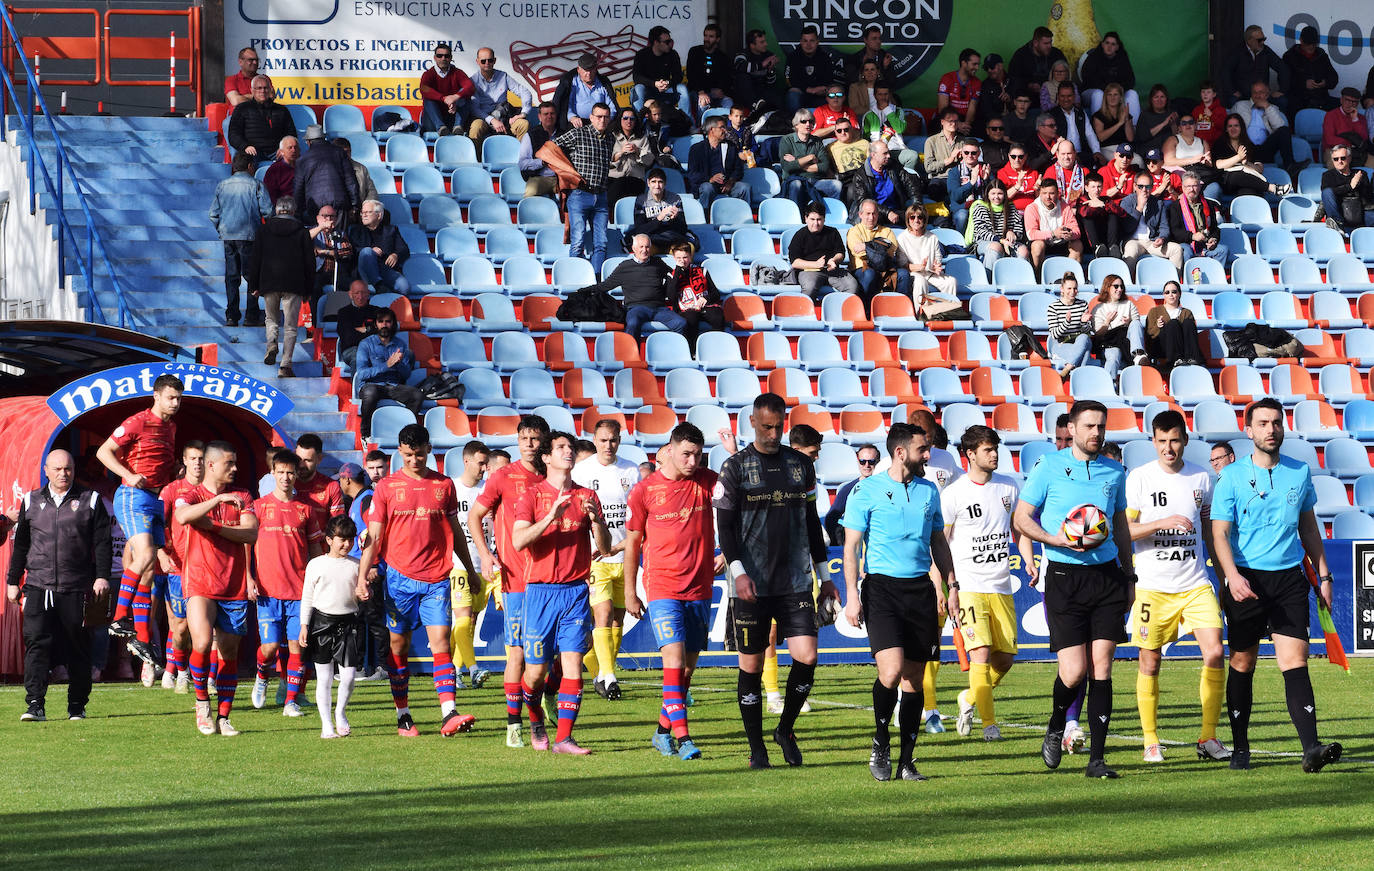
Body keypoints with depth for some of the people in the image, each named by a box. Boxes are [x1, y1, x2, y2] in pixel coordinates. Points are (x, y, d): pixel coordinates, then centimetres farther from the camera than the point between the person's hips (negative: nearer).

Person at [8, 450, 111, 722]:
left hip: (76, 588, -1)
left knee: (77, 648, 3)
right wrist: (13, 581, 15)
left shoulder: (90, 500, 7)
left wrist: (102, 576, -6)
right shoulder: (31, 502, 13)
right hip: (38, 587, 1)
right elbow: (20, 545, 18)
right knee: (36, 642, -11)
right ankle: (35, 704, -14)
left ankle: (77, 706, 12)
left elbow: (102, 543, 5)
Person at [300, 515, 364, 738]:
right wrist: (304, 626, -1)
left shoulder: (356, 565, 7)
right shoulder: (316, 565, 2)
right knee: (324, 678, 2)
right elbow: (307, 597, 4)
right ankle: (326, 724, 10)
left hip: (349, 622, 1)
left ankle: (340, 712, 20)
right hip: (322, 621, -1)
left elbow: (359, 596, 14)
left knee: (349, 675, -6)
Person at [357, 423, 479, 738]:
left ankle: (449, 715, -18)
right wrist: (362, 578, -6)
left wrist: (471, 571, 20)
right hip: (399, 577, 0)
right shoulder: (387, 487, 3)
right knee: (399, 646, 5)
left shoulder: (444, 485, 8)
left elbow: (455, 532, 17)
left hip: (436, 579, 0)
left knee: (440, 641, -9)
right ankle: (403, 716, 14)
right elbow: (373, 537, 2)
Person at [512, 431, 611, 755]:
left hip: (576, 590, 2)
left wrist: (595, 519, -12)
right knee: (536, 669, 2)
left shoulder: (587, 497, 10)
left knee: (573, 661, -9)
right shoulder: (532, 496, 2)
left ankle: (564, 737, -8)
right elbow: (518, 541, -11)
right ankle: (536, 721, 29)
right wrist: (552, 516, -22)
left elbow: (605, 547, 7)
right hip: (541, 590, -2)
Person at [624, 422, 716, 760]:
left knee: (688, 667, 8)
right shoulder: (645, 490, -2)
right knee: (674, 661, -16)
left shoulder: (708, 481, 3)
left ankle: (664, 730, 23)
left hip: (700, 589, 3)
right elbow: (632, 543, 6)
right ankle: (682, 736, -20)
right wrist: (629, 593, 7)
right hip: (662, 589, -3)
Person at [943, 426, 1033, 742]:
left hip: (1001, 587, 5)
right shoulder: (952, 494, -4)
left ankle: (970, 699, 28)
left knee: (1005, 657, 3)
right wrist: (950, 589, -8)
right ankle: (989, 722, -10)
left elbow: (1020, 529, 18)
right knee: (981, 652, -16)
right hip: (969, 585, -5)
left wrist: (1029, 562, -1)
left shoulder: (1009, 487, 9)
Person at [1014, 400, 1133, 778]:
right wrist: (1057, 540, -15)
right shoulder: (1049, 469, -1)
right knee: (1074, 670, -9)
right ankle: (1056, 728, 22)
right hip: (1065, 576, -3)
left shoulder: (1114, 472, 12)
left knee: (1101, 667, -2)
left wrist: (1129, 576, 20)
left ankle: (1097, 758, 0)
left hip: (1107, 574, 3)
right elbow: (1021, 519, 1)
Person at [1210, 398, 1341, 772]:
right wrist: (1232, 575, -22)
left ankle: (1311, 748, -19)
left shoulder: (1300, 473, 9)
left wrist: (1323, 574, 15)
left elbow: (1309, 527, 19)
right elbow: (1220, 533, -6)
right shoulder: (1232, 476, -2)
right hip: (1246, 580, -2)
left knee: (1295, 660, -10)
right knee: (1242, 664, 6)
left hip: (1289, 577, 2)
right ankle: (1240, 748, 18)